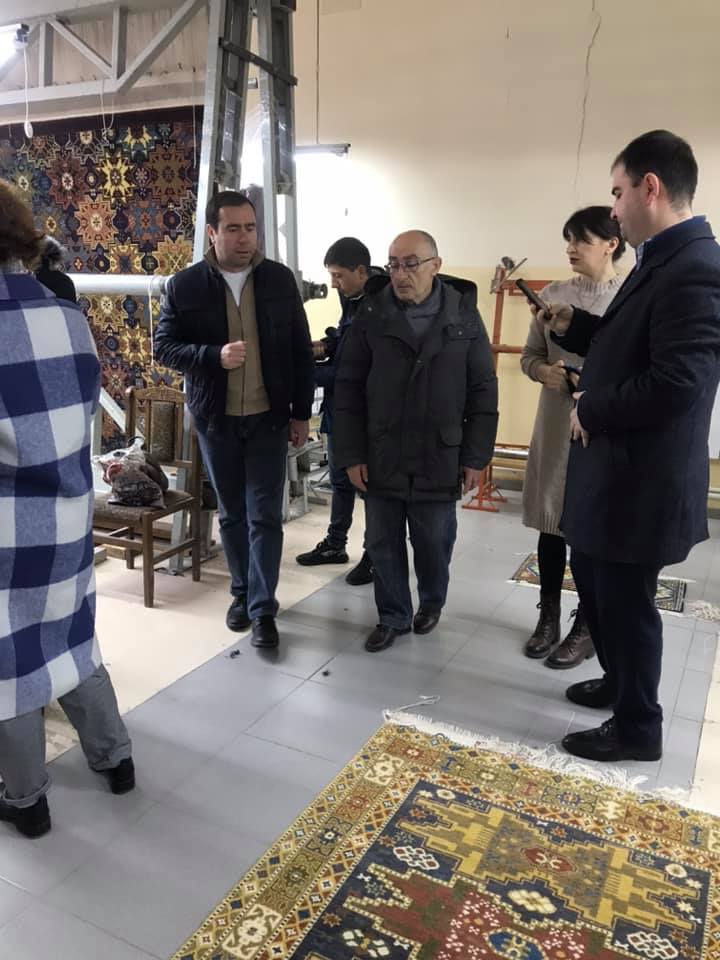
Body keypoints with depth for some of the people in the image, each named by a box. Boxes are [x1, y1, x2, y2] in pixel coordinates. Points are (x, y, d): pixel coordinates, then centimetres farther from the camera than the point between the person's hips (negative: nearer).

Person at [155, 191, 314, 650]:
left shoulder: (280, 279, 0)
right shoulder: (185, 285, -3)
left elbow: (301, 349, 3)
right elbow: (165, 346, -2)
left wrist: (302, 412, 2)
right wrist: (214, 356, -20)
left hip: (269, 417, 0)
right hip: (215, 419, 1)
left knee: (265, 516, -1)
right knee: (232, 514, 12)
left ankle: (264, 608, 8)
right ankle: (242, 592, 30)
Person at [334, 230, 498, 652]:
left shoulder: (464, 316, -1)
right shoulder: (371, 315, -1)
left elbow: (483, 391, 1)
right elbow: (349, 388, 0)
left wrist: (475, 456, -3)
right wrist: (351, 453, -4)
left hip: (439, 459, -1)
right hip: (381, 456, 1)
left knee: (434, 542, 11)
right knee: (383, 543, 9)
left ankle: (432, 603, 37)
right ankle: (393, 616, 28)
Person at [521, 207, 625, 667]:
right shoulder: (553, 295, 5)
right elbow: (530, 354, 10)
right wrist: (543, 370, -11)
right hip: (556, 427, 4)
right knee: (552, 525, 12)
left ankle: (586, 626, 23)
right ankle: (549, 617, 29)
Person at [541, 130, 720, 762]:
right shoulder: (661, 261, 11)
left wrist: (591, 412, -16)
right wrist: (573, 327, 7)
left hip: (640, 478, -10)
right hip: (614, 469, 10)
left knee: (625, 600, 6)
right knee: (594, 583, 22)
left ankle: (637, 727, 27)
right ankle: (619, 683, 44)